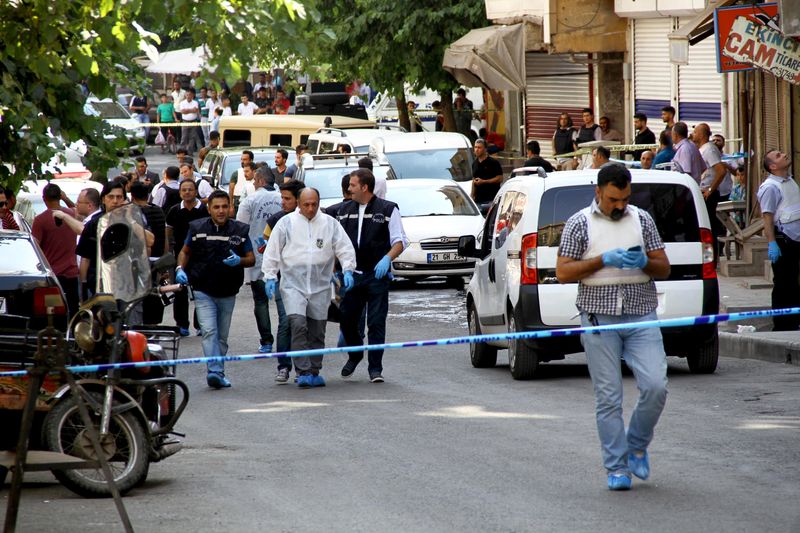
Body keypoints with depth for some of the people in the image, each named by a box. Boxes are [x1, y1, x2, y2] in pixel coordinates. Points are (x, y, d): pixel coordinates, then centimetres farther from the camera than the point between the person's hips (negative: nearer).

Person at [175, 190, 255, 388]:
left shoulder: (240, 231, 2)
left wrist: (239, 261, -17)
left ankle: (218, 373, 21)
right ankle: (215, 371, -26)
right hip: (203, 291, -2)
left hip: (228, 293, 2)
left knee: (222, 336, 11)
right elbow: (185, 252, 12)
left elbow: (251, 259, 5)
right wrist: (180, 269, -7)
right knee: (209, 331, -17)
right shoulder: (197, 228, 0)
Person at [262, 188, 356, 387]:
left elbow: (345, 249, 8)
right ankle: (303, 372, -19)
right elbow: (272, 252, 4)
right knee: (298, 324, -19)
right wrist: (270, 276, -1)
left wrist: (348, 270, -6)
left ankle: (314, 372, 18)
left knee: (317, 332, 7)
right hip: (293, 284, -2)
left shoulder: (330, 224, 5)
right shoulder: (286, 223, 1)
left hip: (320, 286, 2)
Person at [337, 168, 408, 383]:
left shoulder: (387, 210, -2)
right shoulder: (345, 211, 12)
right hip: (351, 275, 4)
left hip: (377, 276, -4)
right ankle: (355, 355, 29)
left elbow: (400, 241, -3)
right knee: (347, 319, 4)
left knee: (376, 323, -5)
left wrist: (387, 259, -21)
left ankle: (375, 368, 0)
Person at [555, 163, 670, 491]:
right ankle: (617, 468, 6)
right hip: (599, 318, -2)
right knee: (608, 398, -1)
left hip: (641, 317, 2)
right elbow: (563, 272, -1)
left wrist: (644, 262, -10)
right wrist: (604, 260, -12)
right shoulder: (580, 223, 3)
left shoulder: (642, 220, 11)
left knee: (655, 387, -11)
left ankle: (637, 447, 13)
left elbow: (664, 269, 13)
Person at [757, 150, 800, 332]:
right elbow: (767, 216, -17)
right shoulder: (770, 187, -12)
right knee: (782, 284, -4)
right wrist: (771, 243, -23)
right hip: (782, 240, -8)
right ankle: (781, 326, 1)